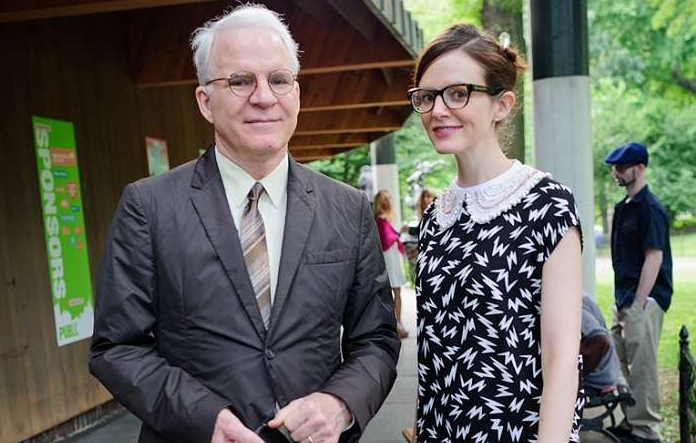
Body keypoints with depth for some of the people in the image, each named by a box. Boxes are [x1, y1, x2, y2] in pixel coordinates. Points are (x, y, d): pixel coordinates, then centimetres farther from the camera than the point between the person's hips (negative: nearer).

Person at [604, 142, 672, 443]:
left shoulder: (649, 208, -13)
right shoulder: (623, 207, 14)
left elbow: (654, 257, -17)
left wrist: (638, 304, -19)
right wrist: (621, 301, 16)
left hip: (645, 300, -9)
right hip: (625, 299, 10)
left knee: (642, 366, -4)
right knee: (621, 364, 16)